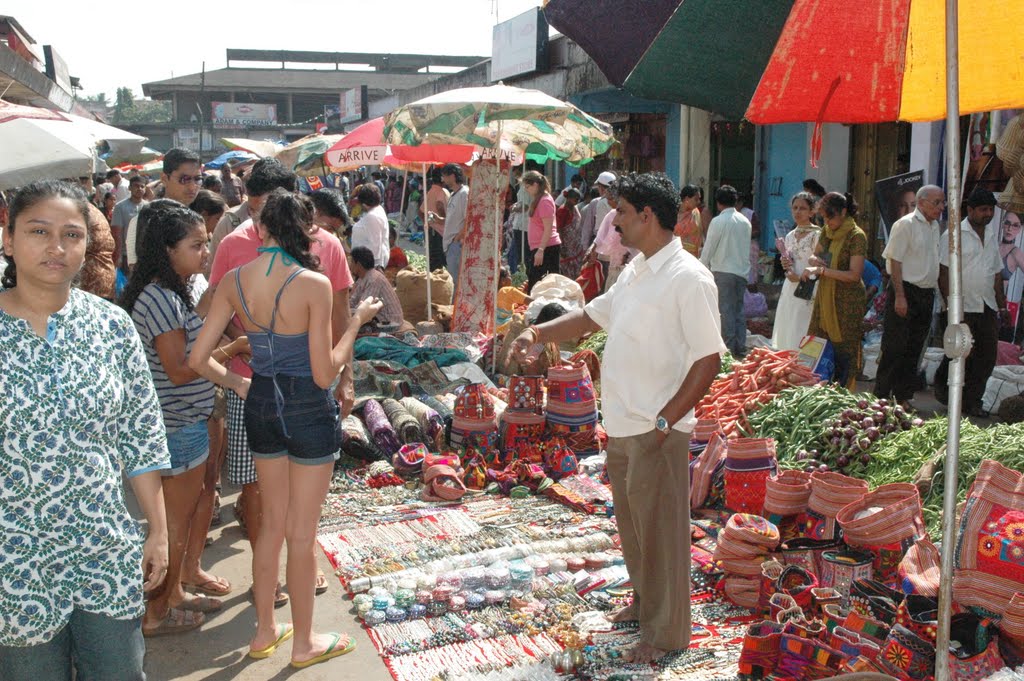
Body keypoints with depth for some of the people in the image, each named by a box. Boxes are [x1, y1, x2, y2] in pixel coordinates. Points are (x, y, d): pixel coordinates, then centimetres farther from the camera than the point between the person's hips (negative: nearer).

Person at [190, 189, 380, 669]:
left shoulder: (234, 281, -4)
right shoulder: (313, 284, -19)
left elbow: (198, 360, -3)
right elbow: (324, 375, -17)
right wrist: (356, 322, -6)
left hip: (261, 403, 5)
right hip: (308, 409, -5)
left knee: (272, 522, 21)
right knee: (302, 532, 9)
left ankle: (265, 631, 35)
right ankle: (303, 643, 26)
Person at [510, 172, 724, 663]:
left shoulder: (687, 278, -18)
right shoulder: (635, 271, 11)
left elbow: (708, 359, -20)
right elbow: (593, 315, 22)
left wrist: (665, 420, -21)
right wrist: (539, 332, 7)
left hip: (657, 431, -9)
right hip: (622, 424, 9)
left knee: (660, 529, 4)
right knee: (631, 519, 21)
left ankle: (667, 631, 19)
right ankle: (644, 600, 40)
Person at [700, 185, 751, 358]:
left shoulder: (718, 221, -10)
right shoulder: (745, 221, 7)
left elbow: (709, 248, -8)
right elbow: (747, 247, 13)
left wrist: (703, 268, 4)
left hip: (723, 271, -5)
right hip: (742, 271, 5)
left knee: (726, 311, -1)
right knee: (739, 310, 11)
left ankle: (729, 348, 0)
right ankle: (740, 347, 12)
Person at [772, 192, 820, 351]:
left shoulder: (817, 235, -8)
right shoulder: (789, 236, 15)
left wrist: (800, 277, -19)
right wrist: (785, 265, 3)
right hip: (789, 290, 7)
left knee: (800, 339, -9)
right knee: (785, 335, 8)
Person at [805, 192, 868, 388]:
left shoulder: (856, 236, -13)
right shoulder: (826, 232, 9)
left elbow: (854, 275, -19)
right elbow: (815, 256, 22)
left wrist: (821, 270, -21)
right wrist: (815, 260, -3)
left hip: (847, 302, -7)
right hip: (825, 298, 7)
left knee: (844, 352, -2)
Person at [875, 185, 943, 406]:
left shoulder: (935, 226, 15)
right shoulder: (905, 224, -10)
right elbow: (895, 261, -14)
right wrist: (900, 296, -19)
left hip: (926, 294, 8)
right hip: (906, 291, -8)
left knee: (914, 349, 10)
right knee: (894, 348, -5)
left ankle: (902, 396, 18)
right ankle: (881, 396, 2)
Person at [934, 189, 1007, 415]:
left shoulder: (992, 236, 17)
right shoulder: (954, 235, -4)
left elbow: (997, 274, 21)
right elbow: (944, 272, -9)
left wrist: (1002, 306, 15)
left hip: (988, 308, 6)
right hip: (963, 308, -6)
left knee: (987, 357, 2)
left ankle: (972, 402, 11)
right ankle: (942, 387, 20)